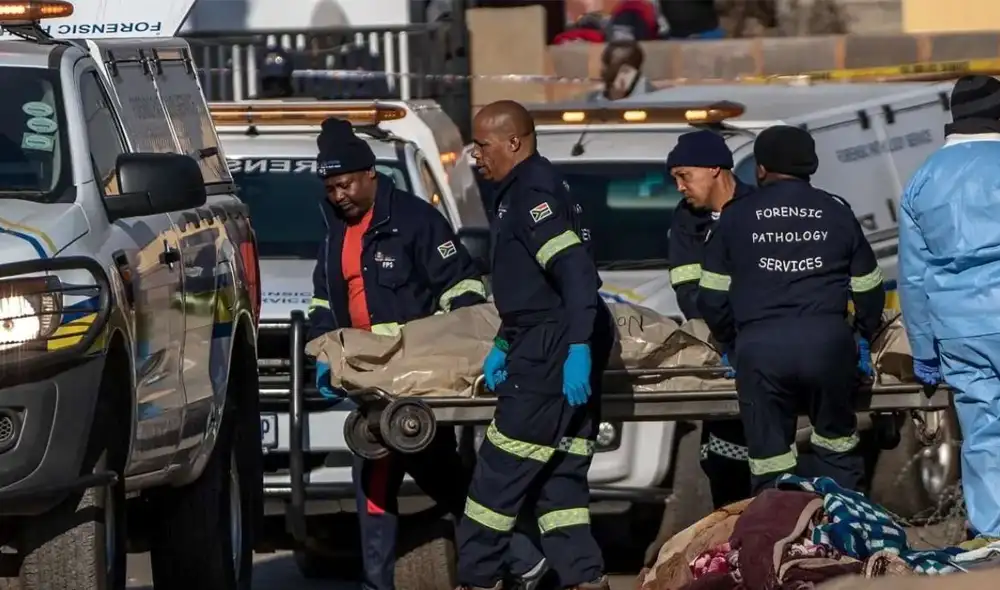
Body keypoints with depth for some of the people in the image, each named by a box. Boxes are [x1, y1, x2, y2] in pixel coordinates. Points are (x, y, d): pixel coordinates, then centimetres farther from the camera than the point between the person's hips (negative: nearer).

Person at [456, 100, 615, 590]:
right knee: (559, 480, 9)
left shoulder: (532, 195, -14)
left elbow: (577, 273, -25)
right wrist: (504, 345, 20)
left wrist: (577, 348, -31)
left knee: (500, 473, -4)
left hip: (549, 359, -11)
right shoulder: (522, 191, 20)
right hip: (554, 354, 11)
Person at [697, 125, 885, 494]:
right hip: (827, 340, 1)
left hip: (759, 348, -1)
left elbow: (712, 296, 12)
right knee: (837, 447, 15)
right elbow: (868, 288, 19)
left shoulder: (736, 217, 11)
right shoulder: (837, 214, 13)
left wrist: (728, 339, 29)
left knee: (769, 460, 4)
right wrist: (865, 335, 36)